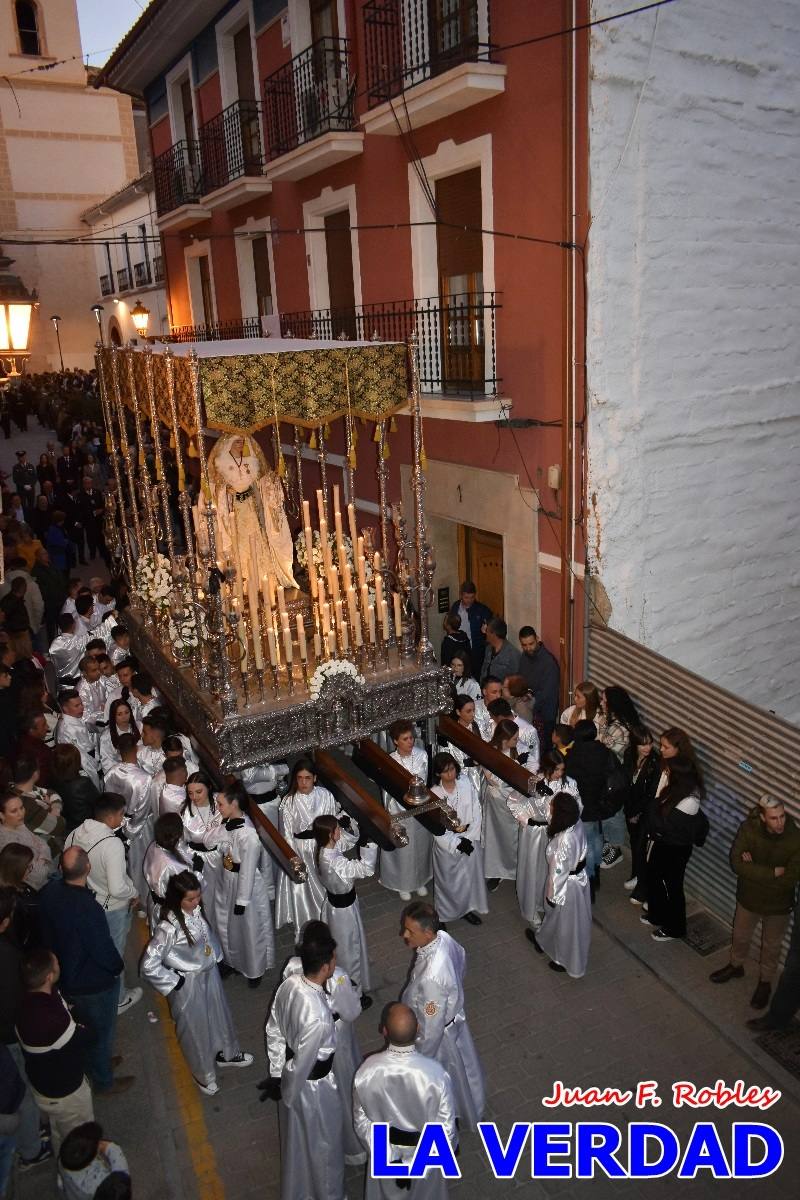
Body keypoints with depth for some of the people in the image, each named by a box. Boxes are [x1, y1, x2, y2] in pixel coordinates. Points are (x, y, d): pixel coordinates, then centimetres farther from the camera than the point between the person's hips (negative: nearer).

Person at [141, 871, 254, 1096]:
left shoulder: (195, 909, -14)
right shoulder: (169, 928, -34)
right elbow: (149, 966, -27)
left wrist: (215, 956, 7)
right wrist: (175, 982, -18)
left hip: (209, 972, 6)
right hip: (189, 983, -6)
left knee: (219, 1013, 27)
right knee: (196, 1028, 18)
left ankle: (226, 1053, 56)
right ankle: (204, 1074, 45)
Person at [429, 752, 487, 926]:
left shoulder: (466, 783, -10)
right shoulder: (434, 794, -17)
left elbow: (476, 811, -5)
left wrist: (470, 836, -12)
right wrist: (457, 842, -16)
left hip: (470, 840, 3)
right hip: (447, 843, -3)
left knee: (470, 876, 15)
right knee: (447, 880, 10)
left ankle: (467, 908, 38)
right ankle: (444, 914, 31)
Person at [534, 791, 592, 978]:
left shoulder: (565, 840, -37)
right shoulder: (576, 824, -16)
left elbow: (559, 871, -26)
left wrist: (552, 895, -13)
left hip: (567, 885, -7)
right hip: (579, 878, 7)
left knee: (566, 923, 18)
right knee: (563, 920, 29)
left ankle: (567, 962, 40)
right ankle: (547, 943, 53)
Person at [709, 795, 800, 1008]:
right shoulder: (748, 828, -24)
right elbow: (737, 863, -27)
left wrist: (754, 870, -24)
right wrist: (772, 873, -29)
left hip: (778, 904, -1)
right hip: (748, 897, 2)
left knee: (771, 946, 22)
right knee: (740, 936, 25)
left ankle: (765, 982, 47)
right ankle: (735, 966, 54)